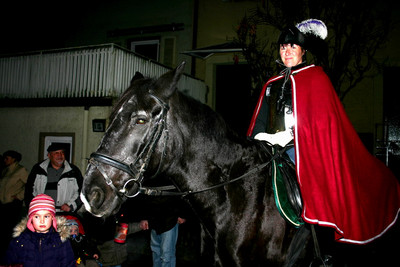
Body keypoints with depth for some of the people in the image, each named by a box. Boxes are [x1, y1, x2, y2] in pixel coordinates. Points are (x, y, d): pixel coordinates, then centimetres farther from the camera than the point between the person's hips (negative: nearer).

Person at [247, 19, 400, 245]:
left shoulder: (316, 78, 7)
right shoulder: (272, 84, 23)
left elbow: (320, 120, -5)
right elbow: (260, 124, 19)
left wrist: (286, 136, -15)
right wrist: (259, 137, -3)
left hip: (302, 150, -5)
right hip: (271, 150, 6)